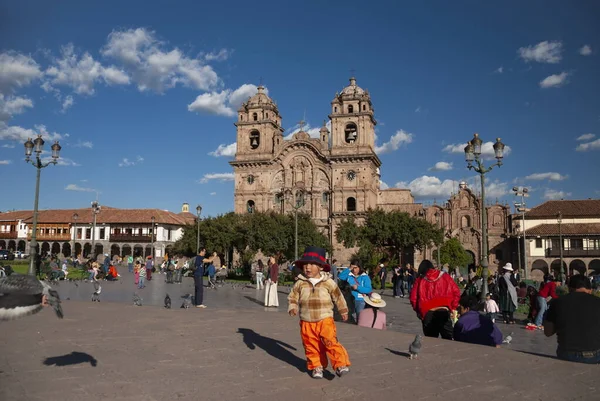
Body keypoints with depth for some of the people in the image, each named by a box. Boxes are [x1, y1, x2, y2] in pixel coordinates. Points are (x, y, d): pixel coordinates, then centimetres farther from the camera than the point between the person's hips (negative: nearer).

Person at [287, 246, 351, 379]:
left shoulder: (328, 282, -3)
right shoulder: (300, 283, -2)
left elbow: (338, 297, 9)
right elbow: (292, 297, 5)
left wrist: (343, 311, 16)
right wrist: (292, 307, -13)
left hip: (325, 319, -2)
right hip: (307, 322, 2)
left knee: (331, 342, -15)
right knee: (311, 346, 9)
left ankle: (341, 365, -7)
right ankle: (316, 367, 26)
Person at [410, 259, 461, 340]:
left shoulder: (420, 280, 6)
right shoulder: (445, 277, 9)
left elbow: (413, 298, -1)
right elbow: (456, 292, 2)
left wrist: (419, 311, 12)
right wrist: (452, 308, 10)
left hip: (428, 313, 0)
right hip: (444, 311, 0)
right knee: (448, 339, 4)